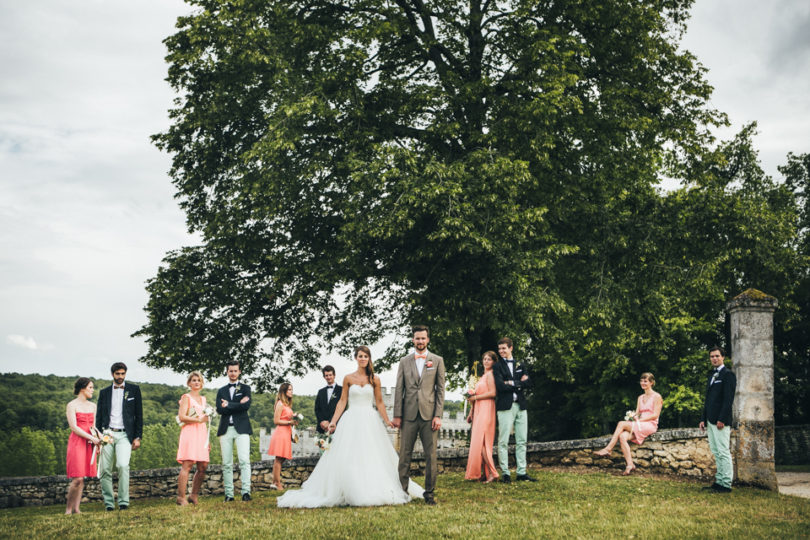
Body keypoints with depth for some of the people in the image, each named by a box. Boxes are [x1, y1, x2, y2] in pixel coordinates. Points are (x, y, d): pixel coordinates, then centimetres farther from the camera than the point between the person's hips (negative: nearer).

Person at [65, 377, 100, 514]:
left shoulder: (93, 406, 16)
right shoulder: (72, 405, -3)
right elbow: (74, 427, -10)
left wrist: (98, 437, -1)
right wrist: (91, 438, -16)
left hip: (89, 444, 6)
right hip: (76, 442, -6)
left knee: (82, 478, 3)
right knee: (77, 478, -12)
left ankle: (76, 509, 6)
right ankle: (68, 508, 0)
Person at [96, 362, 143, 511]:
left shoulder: (134, 390, 10)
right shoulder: (104, 392, 14)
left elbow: (139, 415, 8)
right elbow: (99, 416, 14)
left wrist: (138, 437, 1)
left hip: (124, 435, -2)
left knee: (123, 465, -20)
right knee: (105, 469, -2)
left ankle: (123, 501, -16)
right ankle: (108, 503, 8)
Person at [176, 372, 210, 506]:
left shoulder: (203, 399, 22)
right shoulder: (186, 397, 2)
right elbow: (181, 417, -10)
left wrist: (208, 439, 22)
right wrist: (199, 419, -12)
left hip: (202, 433, 7)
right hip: (189, 433, -7)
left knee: (203, 466, 0)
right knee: (187, 464, -14)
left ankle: (194, 496, 9)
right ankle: (181, 497, -13)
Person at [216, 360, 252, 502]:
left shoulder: (245, 388, 11)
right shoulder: (221, 391, 17)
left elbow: (246, 405, -6)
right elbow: (219, 409, 1)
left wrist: (228, 405, -7)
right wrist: (238, 405, -7)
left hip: (241, 428, -3)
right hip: (225, 429, 3)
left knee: (244, 460, -13)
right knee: (226, 464, 1)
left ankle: (246, 491, -16)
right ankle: (228, 494, 3)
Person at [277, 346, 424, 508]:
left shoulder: (374, 379, 5)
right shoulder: (348, 379, 5)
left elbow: (379, 403, 8)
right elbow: (342, 402, 5)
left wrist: (387, 421, 1)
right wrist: (333, 421, -1)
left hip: (370, 421, 0)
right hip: (351, 421, 0)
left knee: (372, 457, -1)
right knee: (348, 458, -4)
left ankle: (374, 493, 6)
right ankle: (349, 493, 2)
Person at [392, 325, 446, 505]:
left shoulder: (437, 361, 7)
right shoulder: (404, 361, 10)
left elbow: (440, 389, 4)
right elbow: (399, 389, 8)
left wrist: (438, 415, -4)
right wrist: (397, 415, 1)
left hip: (429, 414, -1)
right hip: (409, 415, 1)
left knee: (431, 456, 1)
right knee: (404, 455, 2)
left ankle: (429, 492, 9)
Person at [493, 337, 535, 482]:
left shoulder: (520, 366, 16)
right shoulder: (497, 367, 3)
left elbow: (528, 383, 5)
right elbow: (500, 385, -11)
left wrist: (513, 383, -8)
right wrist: (520, 383, -5)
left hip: (520, 406, 5)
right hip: (505, 406, -4)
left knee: (521, 441, 6)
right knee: (503, 441, -5)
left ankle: (521, 473, 12)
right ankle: (505, 473, 1)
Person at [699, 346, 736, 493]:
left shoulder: (728, 375, -7)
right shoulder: (712, 376, 20)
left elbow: (728, 399, -14)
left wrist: (722, 419, -19)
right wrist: (703, 419, 15)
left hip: (721, 421, -9)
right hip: (710, 420, 9)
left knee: (723, 452, -8)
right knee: (716, 453, 10)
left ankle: (726, 484, -5)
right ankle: (719, 481, 14)